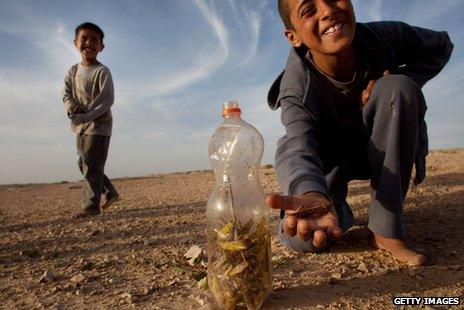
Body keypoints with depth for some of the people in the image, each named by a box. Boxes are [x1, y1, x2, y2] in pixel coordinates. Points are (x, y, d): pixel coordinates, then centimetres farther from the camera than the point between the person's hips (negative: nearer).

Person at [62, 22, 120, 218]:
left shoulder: (102, 71, -10)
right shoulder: (73, 70, 11)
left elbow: (107, 100, -19)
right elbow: (66, 93, 5)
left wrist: (85, 116, -25)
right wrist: (71, 106, -18)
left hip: (98, 124, -8)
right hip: (81, 126, 8)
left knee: (92, 165, -8)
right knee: (83, 164, 13)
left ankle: (91, 205, -1)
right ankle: (110, 193, 27)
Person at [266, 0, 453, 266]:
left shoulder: (383, 37, -18)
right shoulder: (297, 89, -29)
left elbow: (441, 45, 0)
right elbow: (297, 146, -45)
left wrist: (390, 82, -21)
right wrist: (311, 195, -70)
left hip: (378, 149, 3)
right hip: (329, 158, -2)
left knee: (399, 87, -29)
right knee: (303, 241, -21)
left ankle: (387, 230, -22)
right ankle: (340, 211, 19)